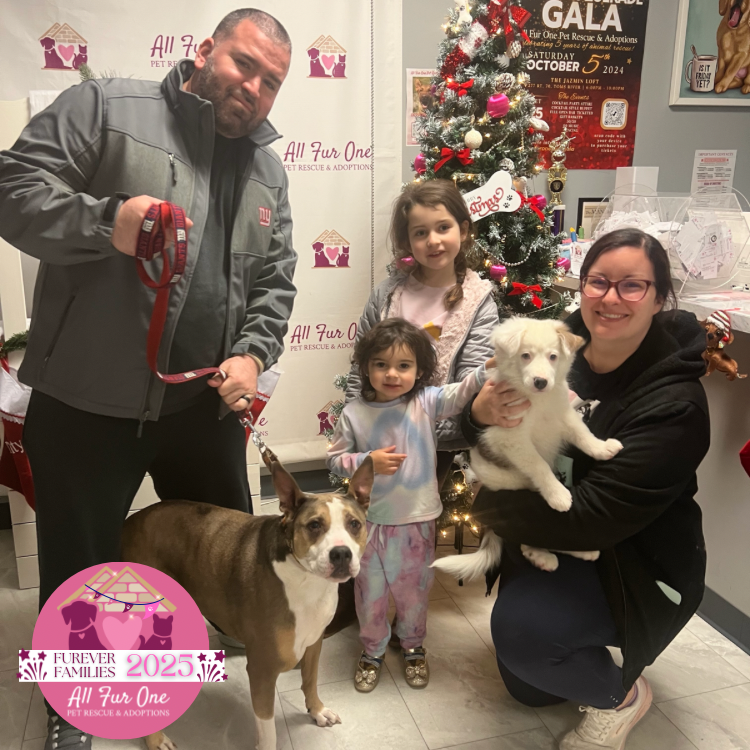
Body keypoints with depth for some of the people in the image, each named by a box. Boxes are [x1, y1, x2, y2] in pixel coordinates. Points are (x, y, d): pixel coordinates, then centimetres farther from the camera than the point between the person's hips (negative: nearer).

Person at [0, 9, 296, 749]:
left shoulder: (267, 169, 12)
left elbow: (276, 280, 12)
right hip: (86, 399, -4)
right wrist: (103, 220, -27)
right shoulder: (106, 106, -4)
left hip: (206, 403, 5)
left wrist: (252, 352, -4)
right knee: (77, 561, 12)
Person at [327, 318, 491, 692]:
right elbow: (335, 458, -2)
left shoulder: (426, 402, -10)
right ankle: (372, 650, 41)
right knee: (370, 591, 16)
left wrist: (487, 369, -44)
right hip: (370, 521, 0)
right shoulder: (354, 413, -9)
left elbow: (459, 395, -27)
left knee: (414, 590, 19)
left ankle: (413, 646, 46)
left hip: (417, 521, 1)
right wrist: (367, 461, -20)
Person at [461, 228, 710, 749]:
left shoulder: (675, 403, -26)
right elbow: (488, 444, -4)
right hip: (547, 540, 6)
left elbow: (592, 518, -31)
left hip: (634, 566, -5)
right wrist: (481, 413, -28)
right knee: (527, 688, 15)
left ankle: (621, 694, 0)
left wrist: (488, 506, -21)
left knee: (520, 628, -29)